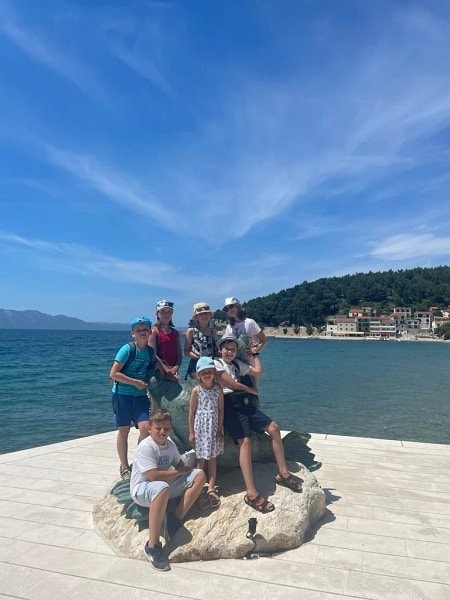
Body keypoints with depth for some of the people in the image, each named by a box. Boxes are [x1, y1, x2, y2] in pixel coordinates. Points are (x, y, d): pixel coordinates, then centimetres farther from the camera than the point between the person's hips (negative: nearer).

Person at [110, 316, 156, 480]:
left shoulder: (151, 351, 1)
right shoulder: (127, 349, -15)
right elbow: (113, 374, -18)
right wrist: (136, 382, -16)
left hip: (140, 395, 4)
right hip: (122, 394, -4)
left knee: (145, 428, -9)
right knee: (124, 430, 6)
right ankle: (124, 467, 23)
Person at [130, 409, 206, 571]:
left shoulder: (170, 444, 3)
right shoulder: (145, 447, -20)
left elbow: (180, 465, 15)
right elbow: (154, 476, -28)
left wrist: (186, 470, -9)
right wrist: (179, 472, -16)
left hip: (164, 485, 8)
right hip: (141, 489, -8)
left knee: (200, 475, -4)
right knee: (162, 488, -43)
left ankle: (176, 519, -12)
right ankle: (152, 546, -31)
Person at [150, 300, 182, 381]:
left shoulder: (175, 333, 13)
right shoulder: (154, 331, -3)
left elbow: (179, 354, 8)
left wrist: (176, 368, -11)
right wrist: (166, 370, -20)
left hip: (173, 374, 5)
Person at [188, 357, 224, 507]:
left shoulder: (218, 389, -6)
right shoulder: (196, 390, -9)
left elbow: (220, 410, -3)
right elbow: (192, 412, -4)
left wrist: (220, 429, -5)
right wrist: (191, 432, -4)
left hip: (214, 426, 1)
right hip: (200, 426, -1)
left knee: (212, 457, 8)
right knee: (200, 458, 7)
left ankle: (211, 489, 15)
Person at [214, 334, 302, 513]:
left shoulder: (238, 364, 22)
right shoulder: (216, 363, 0)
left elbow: (258, 372, 21)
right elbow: (232, 384, -7)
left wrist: (255, 353, 25)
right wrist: (251, 390, 6)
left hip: (244, 402, 7)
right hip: (230, 404, -7)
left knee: (273, 428, -3)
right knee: (245, 441, -24)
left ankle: (283, 474, 9)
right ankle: (251, 494, -27)